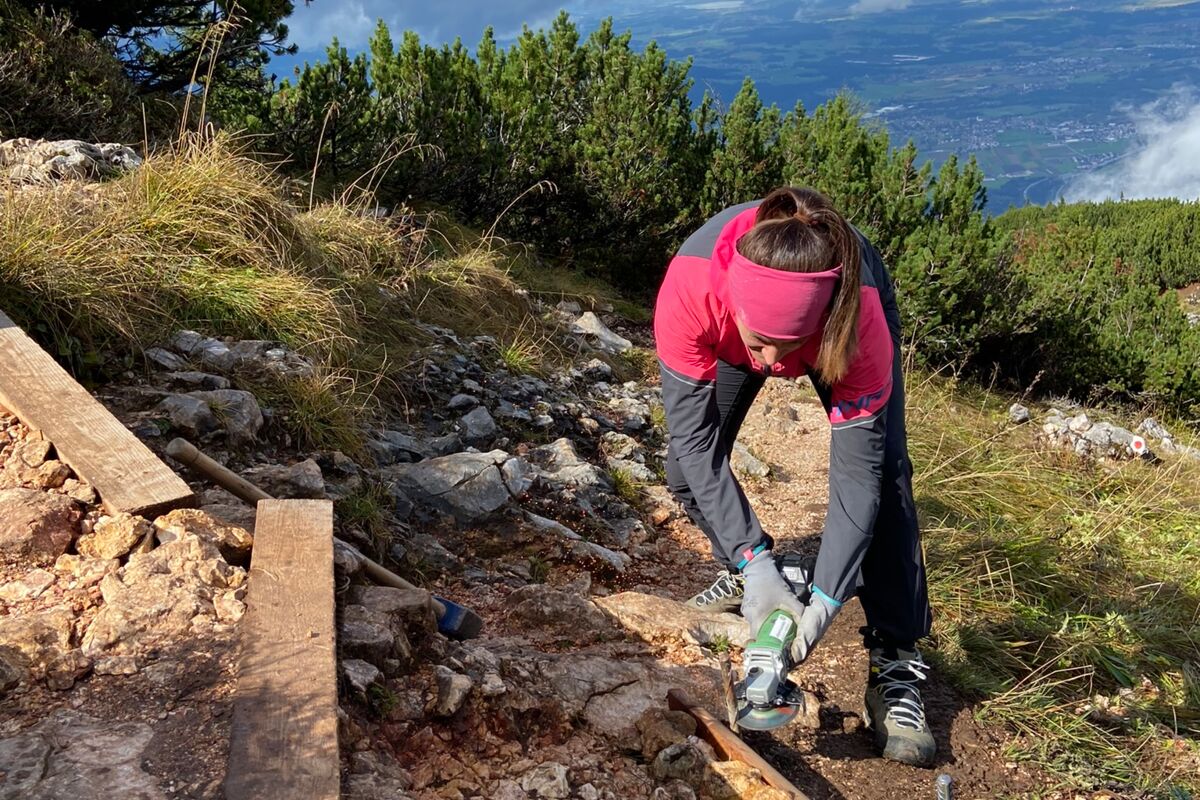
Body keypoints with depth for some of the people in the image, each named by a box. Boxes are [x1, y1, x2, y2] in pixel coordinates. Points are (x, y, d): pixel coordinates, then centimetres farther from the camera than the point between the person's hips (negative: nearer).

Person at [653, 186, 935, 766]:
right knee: (687, 467, -8)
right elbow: (694, 437, -36)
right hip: (730, 324, 2)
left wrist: (824, 603, -42)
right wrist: (755, 566, -39)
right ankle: (742, 574, 22)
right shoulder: (689, 287, -44)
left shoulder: (859, 314, -44)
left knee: (883, 477, -19)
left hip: (840, 320, -1)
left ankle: (895, 665, -9)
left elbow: (856, 472, -37)